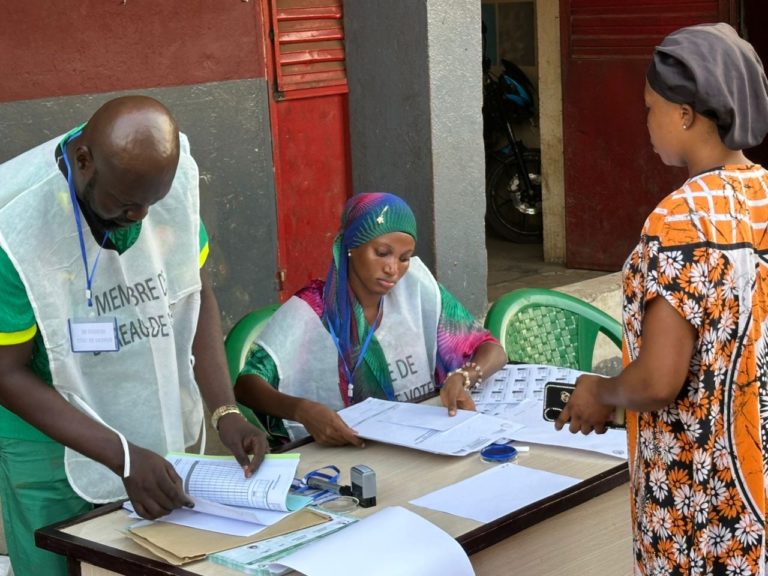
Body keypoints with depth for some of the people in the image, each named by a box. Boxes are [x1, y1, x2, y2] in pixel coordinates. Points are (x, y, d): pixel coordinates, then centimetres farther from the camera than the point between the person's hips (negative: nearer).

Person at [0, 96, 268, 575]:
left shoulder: (171, 175, -13)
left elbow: (197, 294, -1)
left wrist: (225, 411, -11)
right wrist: (121, 457, -25)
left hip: (158, 428, 4)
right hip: (53, 440, -4)